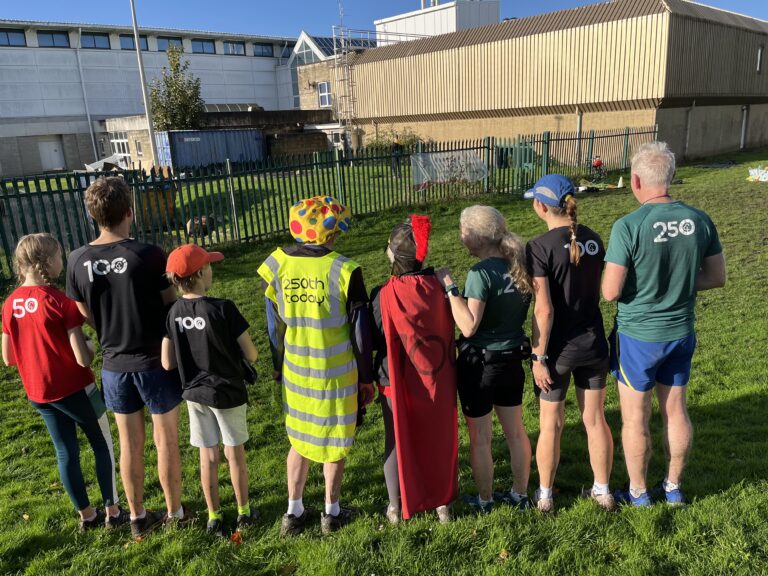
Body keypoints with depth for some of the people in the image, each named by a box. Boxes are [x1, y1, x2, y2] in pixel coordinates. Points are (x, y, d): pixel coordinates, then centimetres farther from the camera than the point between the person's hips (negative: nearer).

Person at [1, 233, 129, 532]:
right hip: (74, 388, -6)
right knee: (103, 445, 11)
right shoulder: (61, 301, -21)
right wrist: (93, 349, -2)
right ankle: (113, 512, 18)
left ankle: (86, 515, 29)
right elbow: (83, 359, -22)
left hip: (38, 394, 6)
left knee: (66, 453, 16)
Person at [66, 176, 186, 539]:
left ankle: (138, 517, 32)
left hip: (114, 365, 4)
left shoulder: (78, 261, -5)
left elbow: (86, 316, 5)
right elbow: (172, 306, -10)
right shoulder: (148, 255, -19)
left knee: (129, 444, 17)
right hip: (155, 361, -4)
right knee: (166, 441, 12)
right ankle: (175, 513, 27)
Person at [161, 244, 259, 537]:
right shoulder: (223, 309, -22)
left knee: (207, 456, 16)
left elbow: (167, 364, -4)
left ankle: (214, 517, 28)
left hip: (194, 393, 4)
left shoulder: (173, 313, -7)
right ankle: (244, 513, 29)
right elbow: (251, 355, -16)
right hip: (227, 393, -4)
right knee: (235, 454, 14)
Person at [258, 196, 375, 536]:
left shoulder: (278, 266, -6)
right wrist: (366, 378, 0)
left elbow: (274, 326, 3)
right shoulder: (344, 271, -17)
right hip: (336, 375, -3)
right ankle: (332, 513, 30)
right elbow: (360, 331, -11)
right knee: (334, 443, 15)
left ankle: (293, 513, 30)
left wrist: (278, 368, 16)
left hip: (295, 372, 3)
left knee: (299, 440, 21)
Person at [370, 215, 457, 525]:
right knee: (438, 439, 19)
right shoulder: (437, 287, -11)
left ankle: (396, 508, 31)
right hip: (437, 379, 3)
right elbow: (447, 330, 2)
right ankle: (442, 503, 34)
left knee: (397, 441, 16)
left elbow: (376, 340, -13)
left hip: (397, 381, -3)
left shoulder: (385, 295, -22)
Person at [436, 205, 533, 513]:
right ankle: (520, 494, 36)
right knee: (515, 431, 20)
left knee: (480, 438, 11)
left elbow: (468, 326, -26)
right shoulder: (520, 265, 0)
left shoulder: (481, 272, -22)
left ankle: (484, 501, 27)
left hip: (480, 363, -7)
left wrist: (449, 286, -23)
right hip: (512, 359, 7)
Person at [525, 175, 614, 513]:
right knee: (595, 419, 19)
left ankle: (545, 496, 30)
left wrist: (538, 358, -13)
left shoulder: (540, 247, -19)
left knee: (551, 425, 12)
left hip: (559, 348, -5)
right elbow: (598, 292, 7)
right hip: (594, 343, 5)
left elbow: (544, 310, -21)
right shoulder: (594, 239, -1)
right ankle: (603, 491, 35)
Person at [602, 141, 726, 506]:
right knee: (676, 412, 20)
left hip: (638, 336, -5)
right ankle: (673, 487, 37)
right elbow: (717, 277, 3)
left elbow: (610, 292, -21)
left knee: (635, 418, 12)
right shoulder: (699, 220, -6)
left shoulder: (628, 226, -22)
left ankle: (638, 493, 29)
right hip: (681, 333, 5)